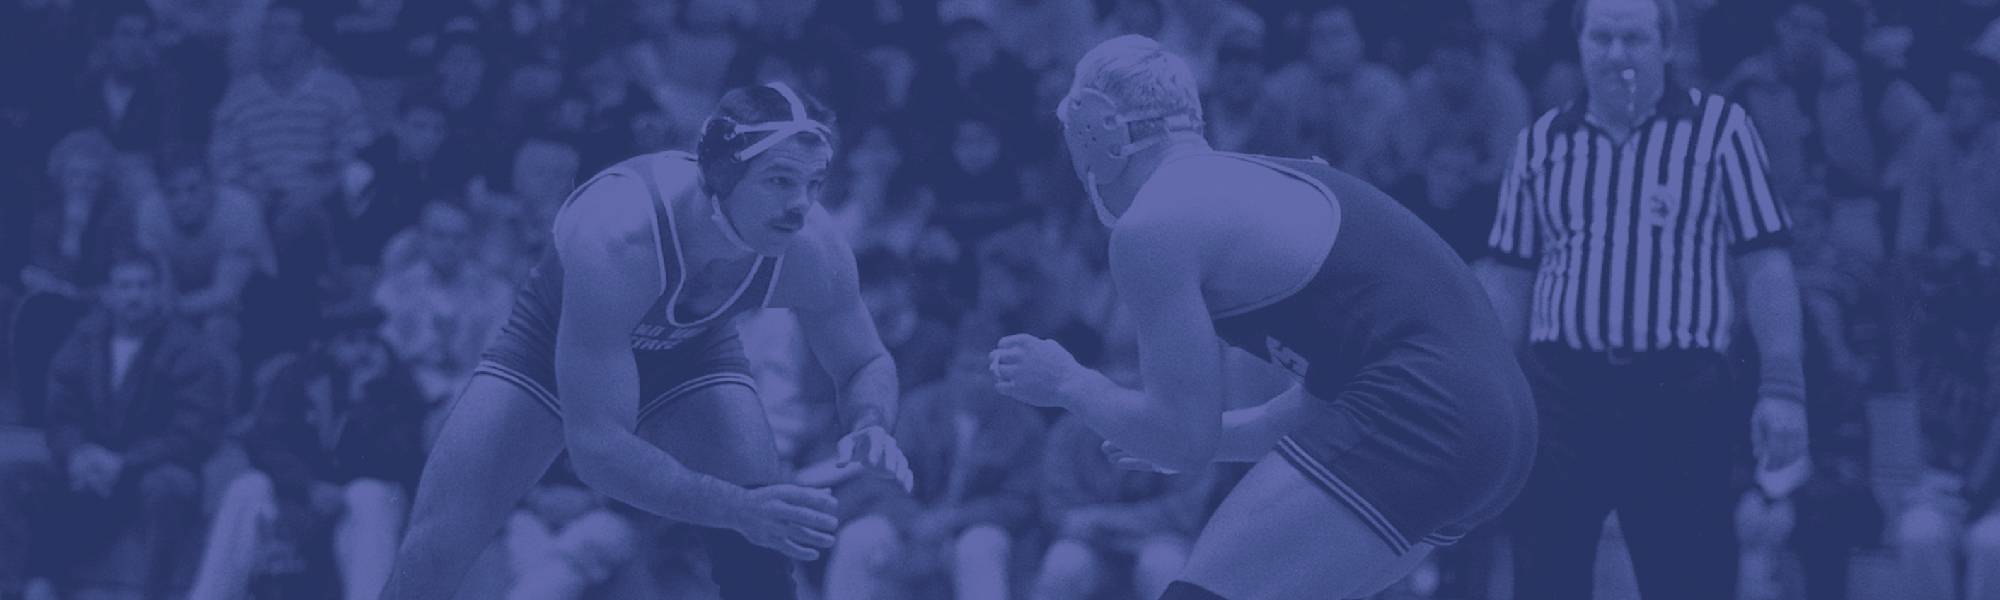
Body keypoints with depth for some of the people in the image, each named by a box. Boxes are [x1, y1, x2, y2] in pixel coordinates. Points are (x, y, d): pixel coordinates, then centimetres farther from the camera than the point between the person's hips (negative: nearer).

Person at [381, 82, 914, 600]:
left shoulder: (812, 251, -29)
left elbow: (868, 365, -8)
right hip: (551, 344, -3)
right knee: (430, 557, -12)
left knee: (760, 552, -17)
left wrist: (871, 427, -32)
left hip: (689, 353, 3)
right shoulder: (614, 239, -43)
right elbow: (595, 445, -43)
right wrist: (740, 507, -54)